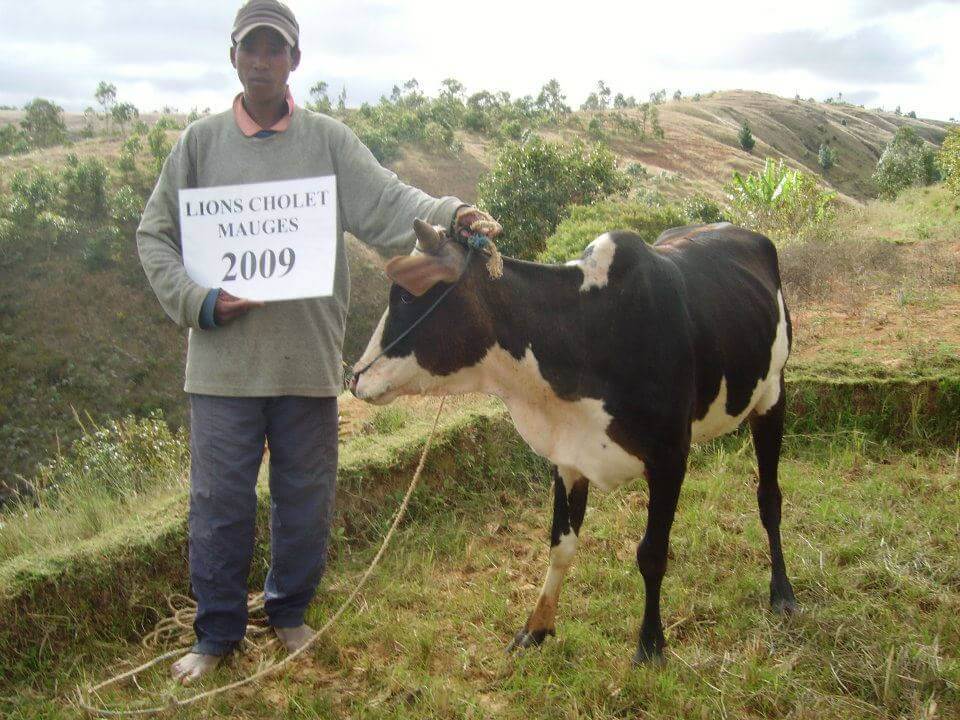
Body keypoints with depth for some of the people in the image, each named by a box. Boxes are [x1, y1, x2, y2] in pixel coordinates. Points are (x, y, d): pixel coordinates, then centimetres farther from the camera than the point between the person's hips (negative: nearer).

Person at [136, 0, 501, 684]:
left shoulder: (329, 141, 3)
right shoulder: (201, 142, 5)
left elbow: (388, 202, -9)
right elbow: (155, 235, 7)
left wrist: (450, 216, -28)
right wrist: (196, 301, -8)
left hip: (309, 359, 0)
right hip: (222, 363, 0)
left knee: (305, 498, 12)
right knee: (219, 500, 7)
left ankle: (290, 613, 35)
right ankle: (218, 632, 26)